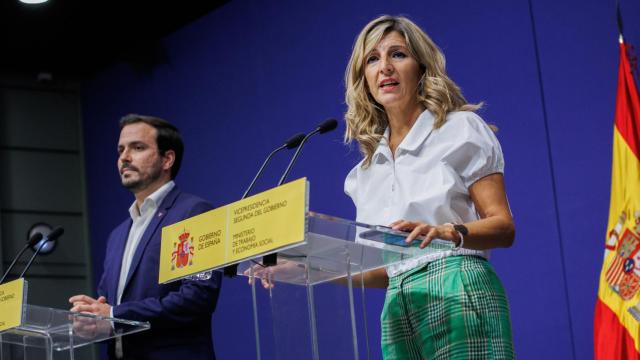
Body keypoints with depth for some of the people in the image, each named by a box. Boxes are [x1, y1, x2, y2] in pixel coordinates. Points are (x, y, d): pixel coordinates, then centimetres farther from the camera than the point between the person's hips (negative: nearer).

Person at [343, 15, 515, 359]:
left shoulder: (460, 128, 5)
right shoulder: (367, 170, 18)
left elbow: (504, 227, -2)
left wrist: (448, 232, -22)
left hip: (459, 295, -4)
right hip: (398, 309, 5)